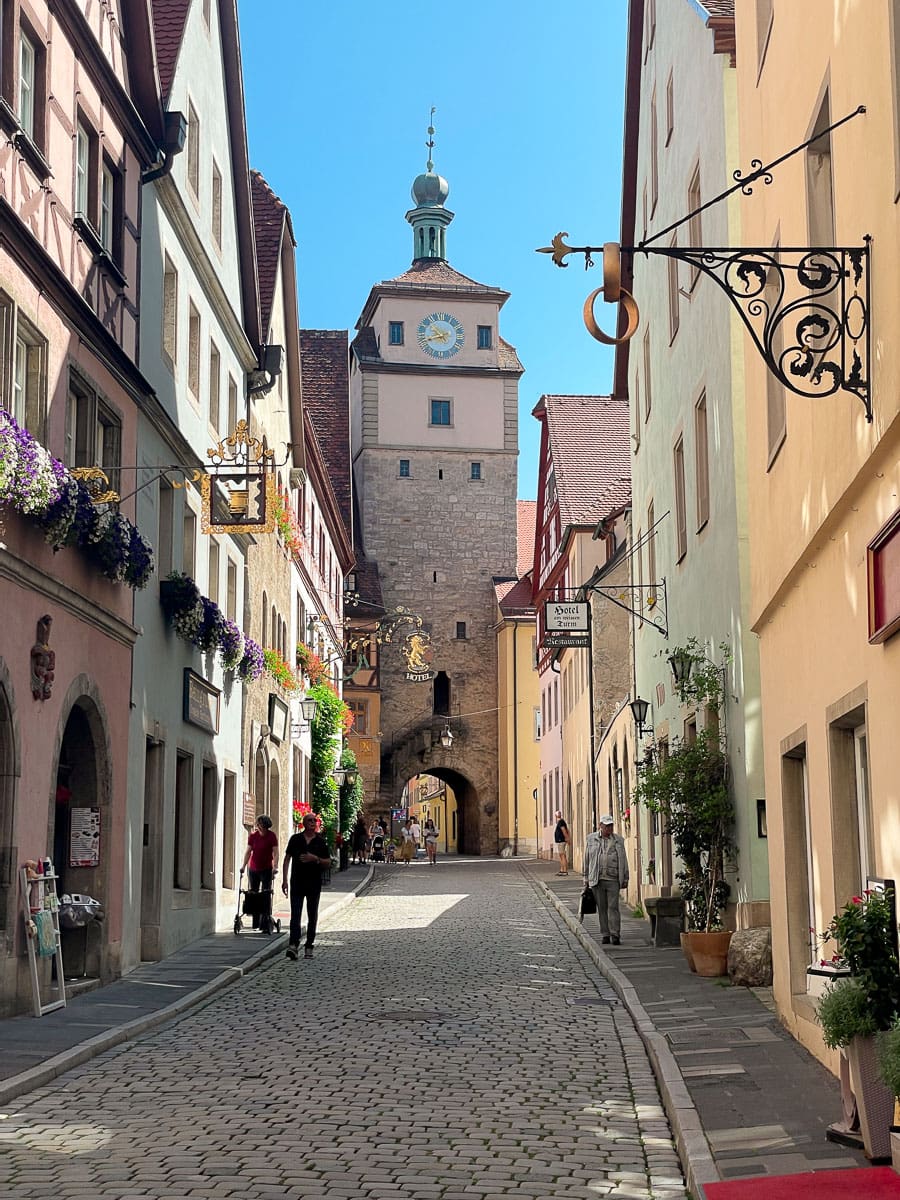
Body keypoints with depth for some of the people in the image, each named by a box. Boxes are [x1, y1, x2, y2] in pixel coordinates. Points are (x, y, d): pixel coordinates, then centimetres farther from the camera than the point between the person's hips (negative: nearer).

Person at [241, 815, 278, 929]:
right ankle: (255, 923, 13)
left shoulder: (271, 836, -6)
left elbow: (275, 853, -12)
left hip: (266, 869, -4)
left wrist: (274, 867, -23)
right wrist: (243, 866, -3)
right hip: (253, 869, 4)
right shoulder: (253, 836, 4)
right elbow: (248, 852, 6)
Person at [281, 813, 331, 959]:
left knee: (312, 917, 7)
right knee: (295, 915, -11)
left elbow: (328, 863, 6)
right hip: (297, 883, -1)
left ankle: (309, 947, 15)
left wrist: (315, 859, -13)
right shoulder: (295, 839, 4)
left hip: (314, 884, 1)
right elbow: (287, 859, 6)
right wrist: (284, 880, -1)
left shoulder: (321, 841, 4)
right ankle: (293, 945, -19)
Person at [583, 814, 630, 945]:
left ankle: (615, 935, -7)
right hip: (596, 880, 1)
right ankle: (605, 935, 10)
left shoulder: (618, 840, 8)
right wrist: (586, 878, 9)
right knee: (602, 908, 4)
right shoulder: (591, 839, 8)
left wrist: (625, 879, 7)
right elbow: (587, 860, 12)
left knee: (613, 907, -7)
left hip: (613, 879, -1)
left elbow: (623, 860, 11)